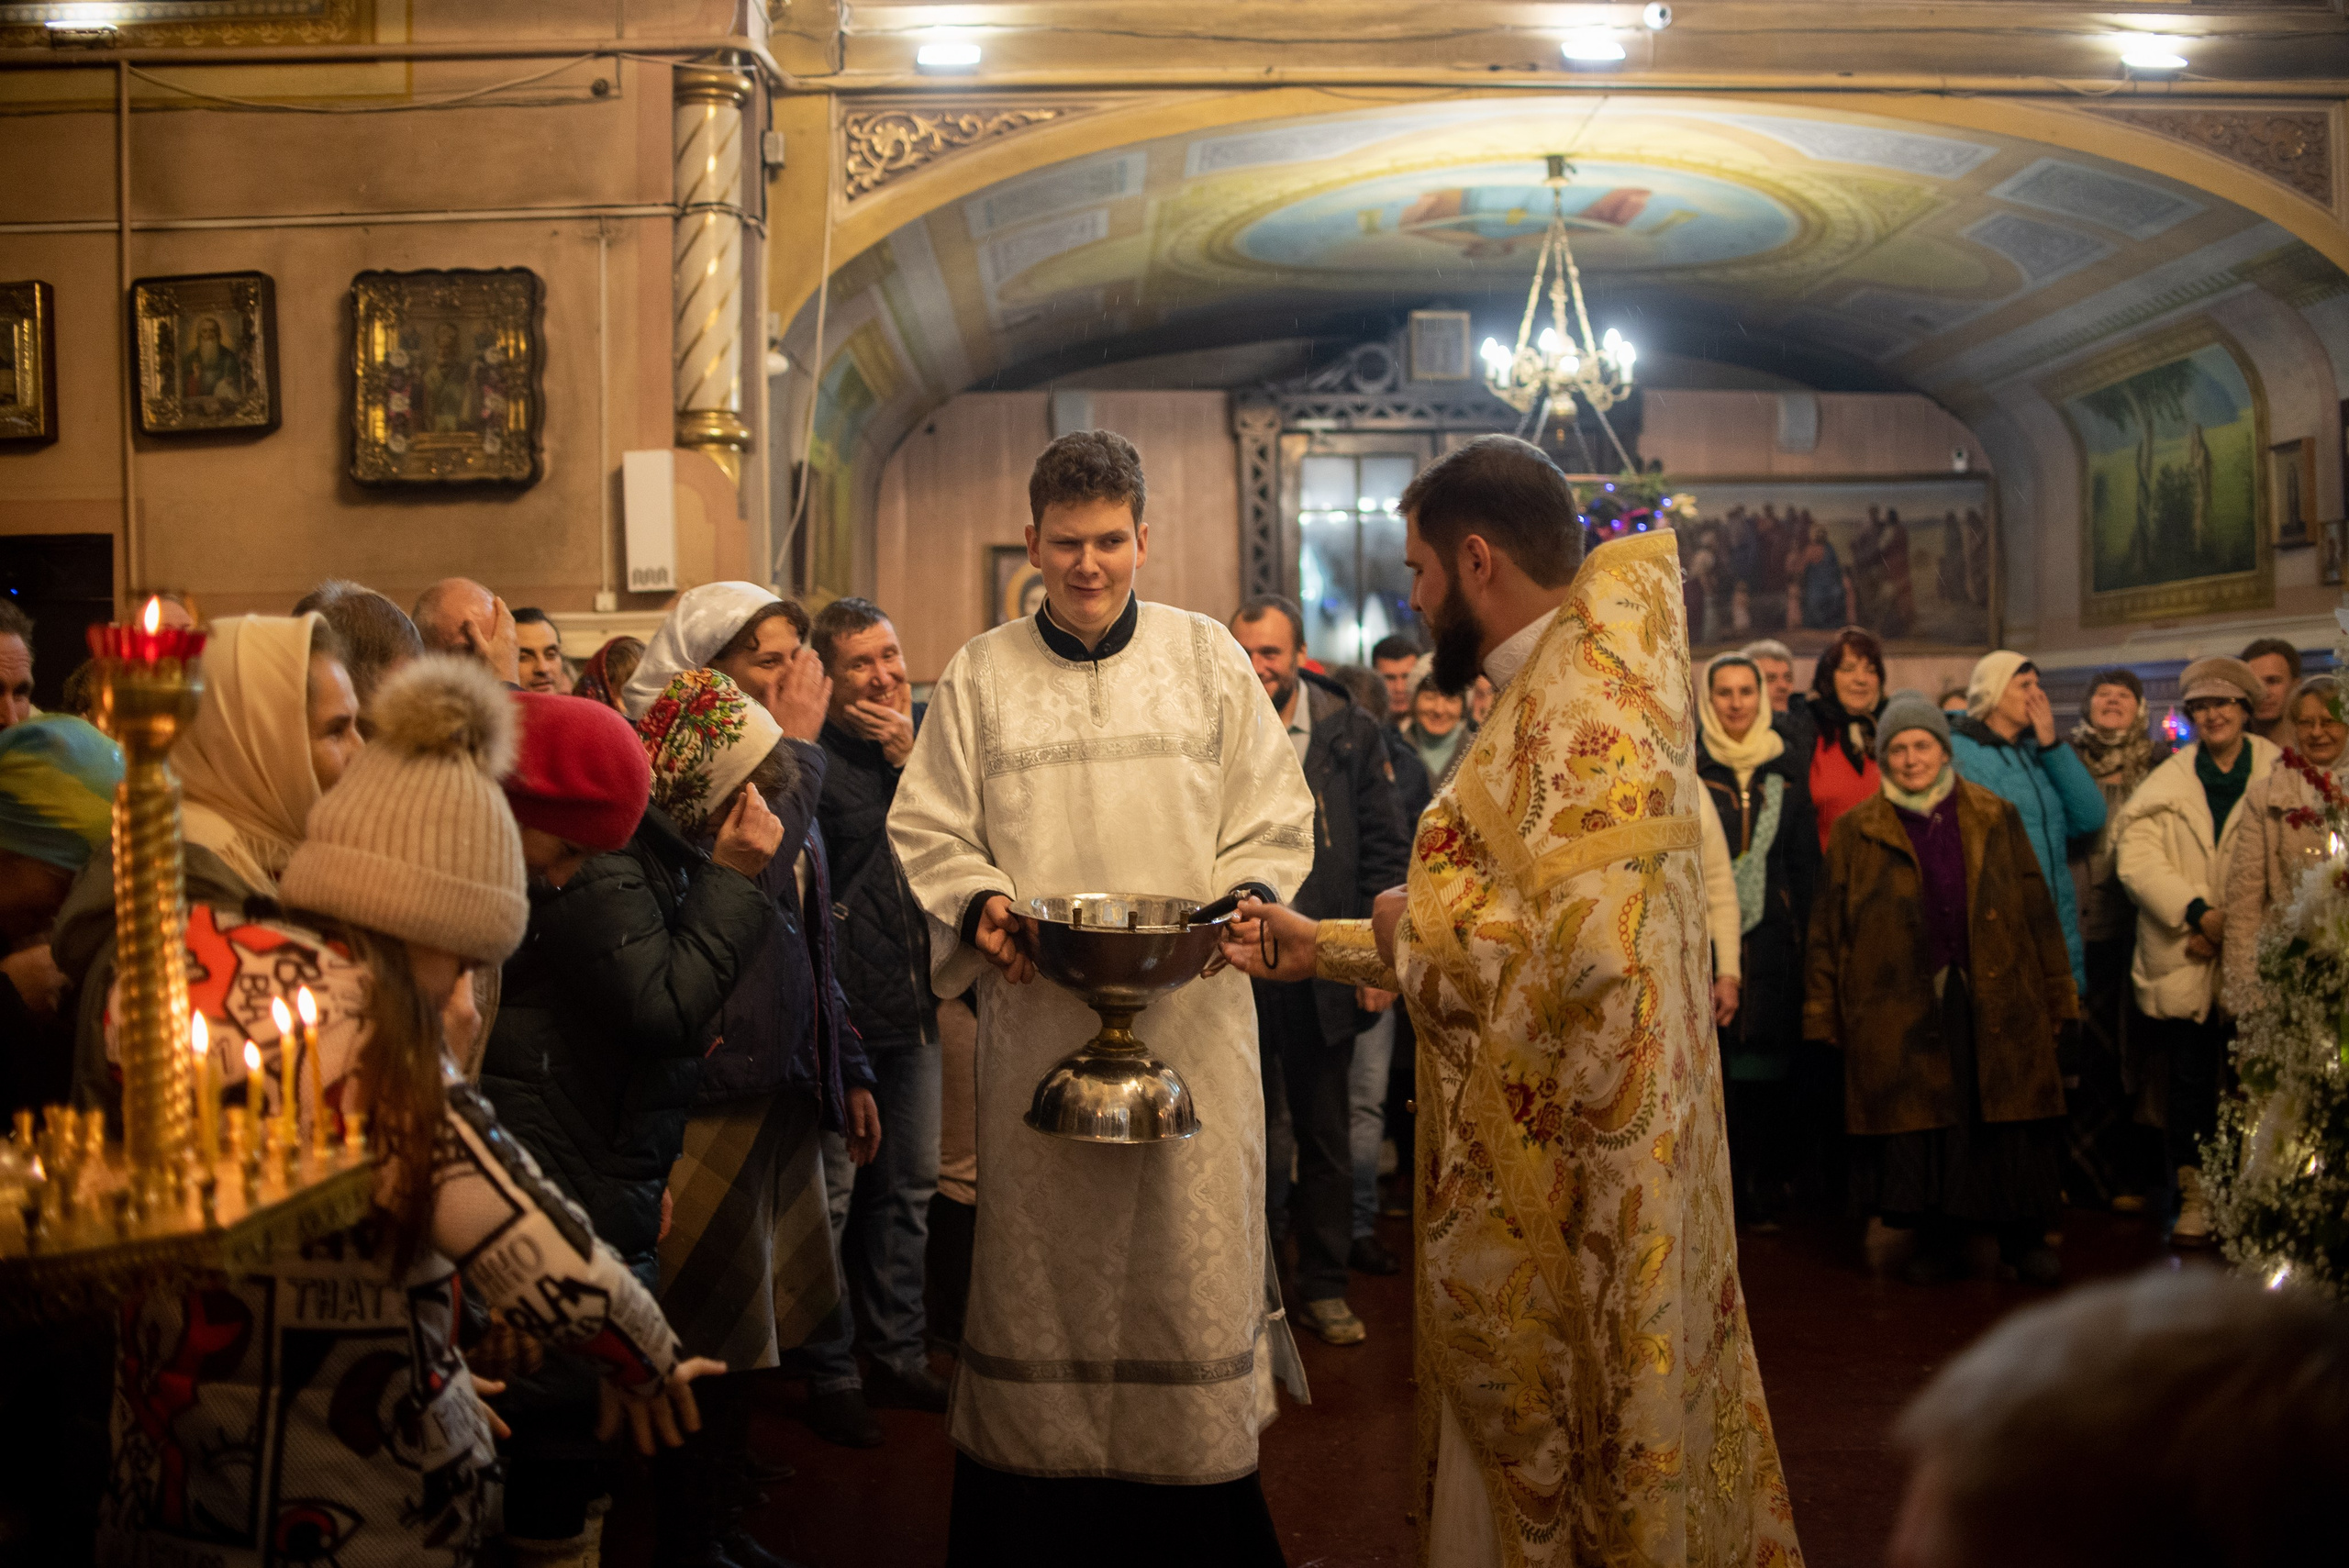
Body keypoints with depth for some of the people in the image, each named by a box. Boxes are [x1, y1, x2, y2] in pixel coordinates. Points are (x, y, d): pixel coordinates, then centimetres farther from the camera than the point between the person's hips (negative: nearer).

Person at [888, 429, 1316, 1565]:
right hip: (1035, 1018, 0)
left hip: (1187, 1016, 0)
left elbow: (1275, 817, 7)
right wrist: (980, 903, -11)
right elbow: (928, 832, 8)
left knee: (1190, 1244, 2)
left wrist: (1242, 898, -11)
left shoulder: (1209, 658, 8)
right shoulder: (979, 677, 8)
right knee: (1039, 1256, 4)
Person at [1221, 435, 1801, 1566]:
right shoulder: (1546, 698, 12)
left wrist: (1414, 922, -16)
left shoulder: (1582, 708, -19)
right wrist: (1322, 946, 18)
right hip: (1525, 1182, 9)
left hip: (1572, 1199, -9)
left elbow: (1588, 954, -32)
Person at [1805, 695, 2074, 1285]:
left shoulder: (1996, 820, 9)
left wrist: (2057, 994, 5)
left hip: (1995, 1003, 1)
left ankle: (2023, 1237, 18)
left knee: (2006, 1120, 3)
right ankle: (1937, 1237, 18)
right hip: (1899, 1009, -1)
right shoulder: (1857, 832, 5)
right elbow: (1827, 927, 5)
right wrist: (1824, 1012, 1)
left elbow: (2036, 910, 9)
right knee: (1919, 1126, 3)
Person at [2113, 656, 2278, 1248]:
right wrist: (2197, 910, -18)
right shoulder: (2166, 782, 7)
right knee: (2190, 1083, 5)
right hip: (2184, 962, 0)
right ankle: (2194, 1196, 16)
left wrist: (2242, 929, -11)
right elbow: (2136, 859, -6)